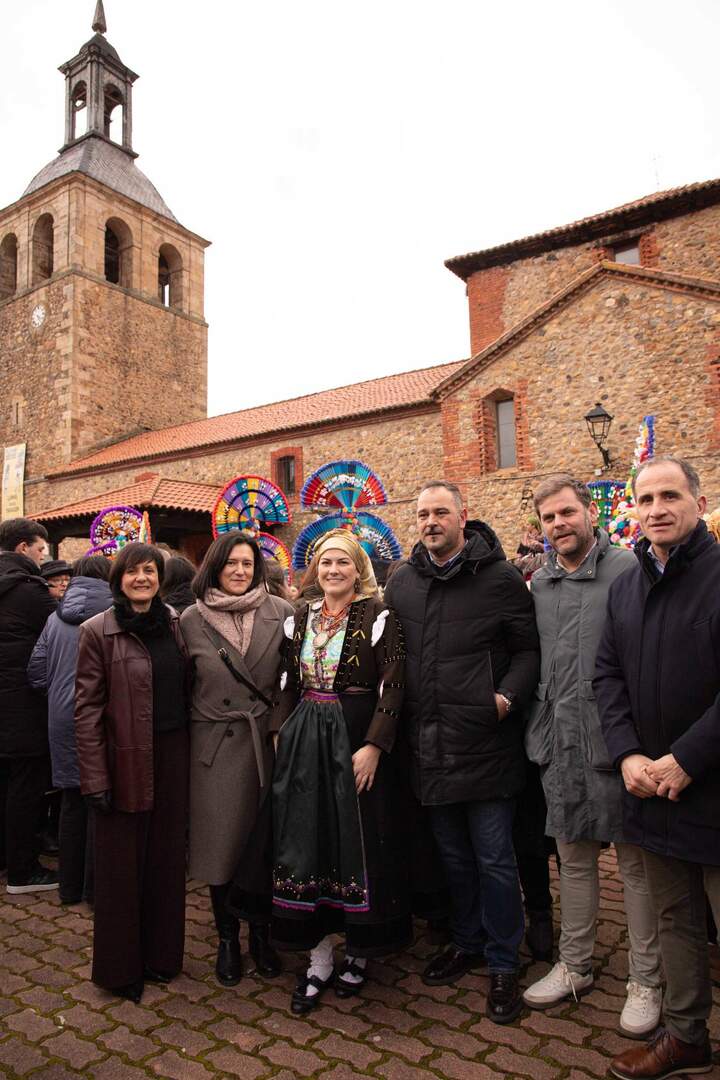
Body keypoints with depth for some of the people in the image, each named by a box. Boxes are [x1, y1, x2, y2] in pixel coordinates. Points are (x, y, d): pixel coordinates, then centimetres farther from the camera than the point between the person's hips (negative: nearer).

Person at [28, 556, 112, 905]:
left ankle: (70, 886, 26)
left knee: (72, 800, 15)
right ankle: (97, 886, 16)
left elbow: (36, 671, 5)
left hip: (64, 719, 4)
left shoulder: (56, 618, 4)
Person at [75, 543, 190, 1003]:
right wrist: (95, 778, -12)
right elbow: (87, 709, -9)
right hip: (125, 760, -4)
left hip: (173, 757, 4)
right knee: (123, 865, 10)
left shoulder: (176, 625, 4)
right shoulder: (98, 631, -9)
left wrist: (191, 750, 7)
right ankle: (121, 966, 30)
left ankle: (161, 953, 34)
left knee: (167, 858, 15)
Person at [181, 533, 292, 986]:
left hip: (268, 742, 0)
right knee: (221, 843, 7)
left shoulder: (281, 613, -1)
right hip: (215, 746, 0)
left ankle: (261, 932, 33)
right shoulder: (192, 620, 0)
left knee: (263, 841, 11)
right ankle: (227, 938, 30)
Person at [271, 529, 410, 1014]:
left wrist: (373, 746, -19)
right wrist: (282, 734, 5)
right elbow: (290, 685, 15)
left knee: (358, 843, 5)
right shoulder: (300, 619, 10)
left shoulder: (378, 616, -7)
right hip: (305, 744, 5)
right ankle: (319, 960, 24)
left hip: (357, 741, -4)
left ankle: (359, 951, 28)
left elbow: (392, 685, -12)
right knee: (307, 843, 8)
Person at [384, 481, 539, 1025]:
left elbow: (529, 648, -4)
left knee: (494, 859, 7)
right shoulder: (402, 582, 7)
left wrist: (507, 695, -17)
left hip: (485, 745, -4)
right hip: (430, 747, 5)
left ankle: (504, 964, 27)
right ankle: (467, 942, 40)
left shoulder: (500, 577, -7)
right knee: (454, 854, 20)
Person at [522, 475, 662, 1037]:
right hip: (559, 742, 5)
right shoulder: (540, 583, 10)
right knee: (574, 856, 18)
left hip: (616, 739, -5)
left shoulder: (628, 570, -8)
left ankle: (646, 981, 27)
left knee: (635, 861, 9)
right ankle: (574, 966, 34)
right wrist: (539, 726, 12)